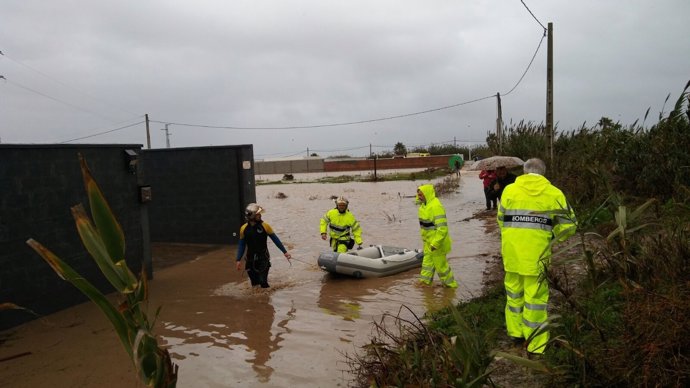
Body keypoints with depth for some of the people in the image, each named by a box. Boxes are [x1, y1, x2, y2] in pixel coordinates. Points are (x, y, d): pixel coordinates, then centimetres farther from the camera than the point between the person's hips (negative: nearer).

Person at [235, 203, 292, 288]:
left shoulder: (264, 226, -8)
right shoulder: (244, 229, -3)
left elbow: (275, 239, -1)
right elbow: (242, 245, 6)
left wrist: (285, 252, -1)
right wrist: (239, 260, 1)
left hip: (263, 258, -2)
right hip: (250, 259, 2)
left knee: (263, 282, -8)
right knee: (254, 283, 11)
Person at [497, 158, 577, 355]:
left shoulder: (510, 190, 4)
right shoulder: (553, 193, 1)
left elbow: (501, 219, 9)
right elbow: (568, 225, 3)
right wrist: (555, 235, 23)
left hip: (512, 250, 2)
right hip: (537, 252, -2)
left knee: (514, 290, 19)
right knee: (535, 295, 4)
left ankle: (516, 332, 30)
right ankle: (535, 344, 12)